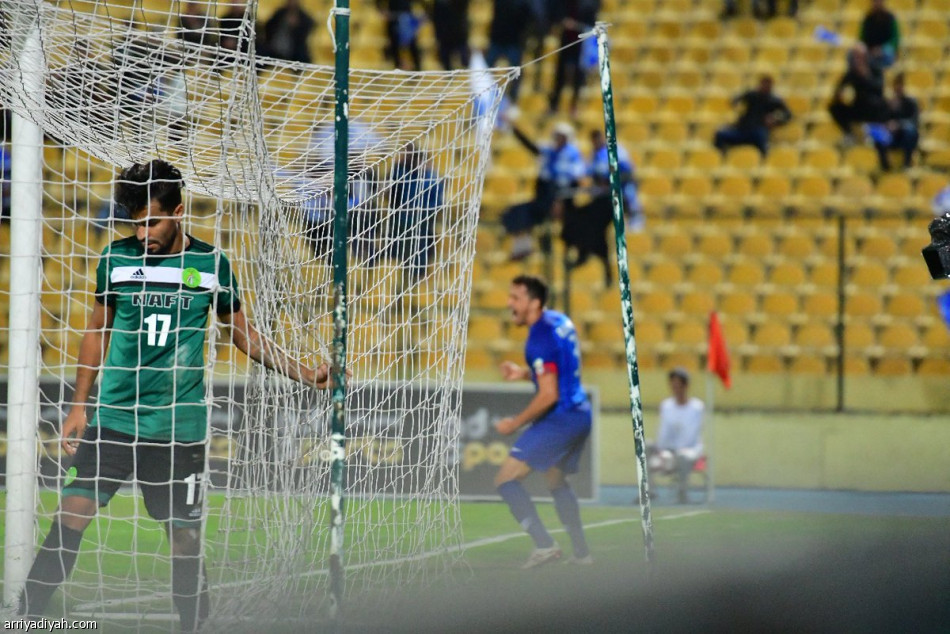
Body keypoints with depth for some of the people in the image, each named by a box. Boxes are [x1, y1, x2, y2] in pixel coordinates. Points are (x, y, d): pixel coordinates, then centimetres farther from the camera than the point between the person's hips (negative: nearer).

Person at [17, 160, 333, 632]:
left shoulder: (210, 264, 1)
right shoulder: (116, 258, 3)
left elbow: (242, 334, 13)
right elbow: (98, 332, 13)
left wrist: (305, 375, 9)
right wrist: (79, 405, 11)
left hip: (179, 427, 0)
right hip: (114, 418, 0)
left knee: (185, 536, 1)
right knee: (71, 514, -9)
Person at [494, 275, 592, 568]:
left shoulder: (541, 337, -19)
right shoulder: (560, 322, 10)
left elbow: (549, 395, -22)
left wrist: (515, 423, -12)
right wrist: (524, 373, 12)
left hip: (559, 419, -10)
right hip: (580, 414, 10)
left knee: (506, 479, -9)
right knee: (556, 480, 28)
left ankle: (544, 545, -18)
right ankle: (581, 552, 30)